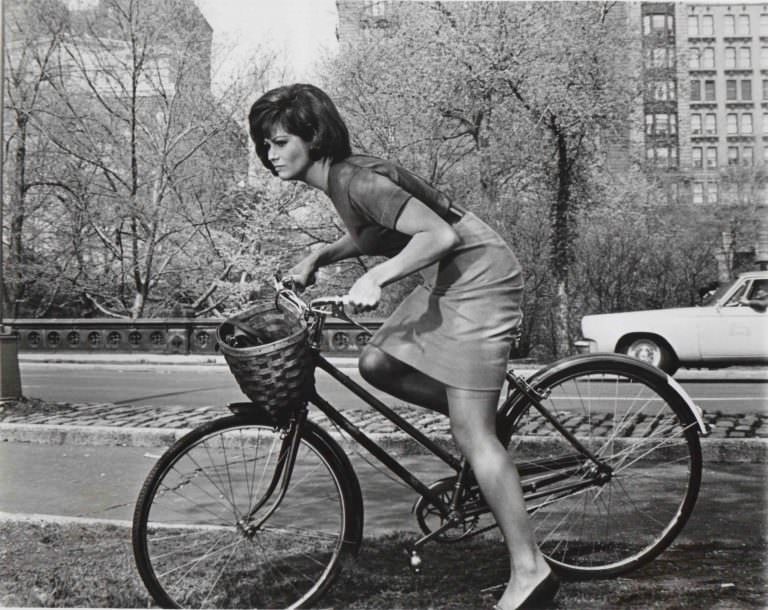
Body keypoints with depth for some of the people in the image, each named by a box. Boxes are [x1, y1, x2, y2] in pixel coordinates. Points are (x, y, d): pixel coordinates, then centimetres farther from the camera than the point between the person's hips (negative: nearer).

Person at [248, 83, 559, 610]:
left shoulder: (357, 180, -19)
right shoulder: (340, 177, 10)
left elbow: (439, 234, -27)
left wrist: (375, 278, -30)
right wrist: (318, 257, 14)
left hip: (479, 278, -10)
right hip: (450, 282, 10)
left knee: (471, 433, -8)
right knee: (377, 364, 8)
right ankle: (485, 413, 19)